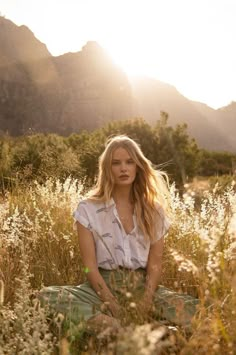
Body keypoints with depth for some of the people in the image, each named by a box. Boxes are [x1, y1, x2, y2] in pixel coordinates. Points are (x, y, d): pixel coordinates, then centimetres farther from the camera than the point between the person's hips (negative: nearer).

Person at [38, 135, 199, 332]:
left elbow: (155, 264, 3)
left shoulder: (154, 210, 6)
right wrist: (112, 303, -20)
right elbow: (90, 266, -6)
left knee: (192, 309, -26)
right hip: (103, 287, -1)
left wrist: (146, 300, -16)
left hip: (143, 287, 2)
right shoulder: (88, 209, -1)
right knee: (48, 297, -29)